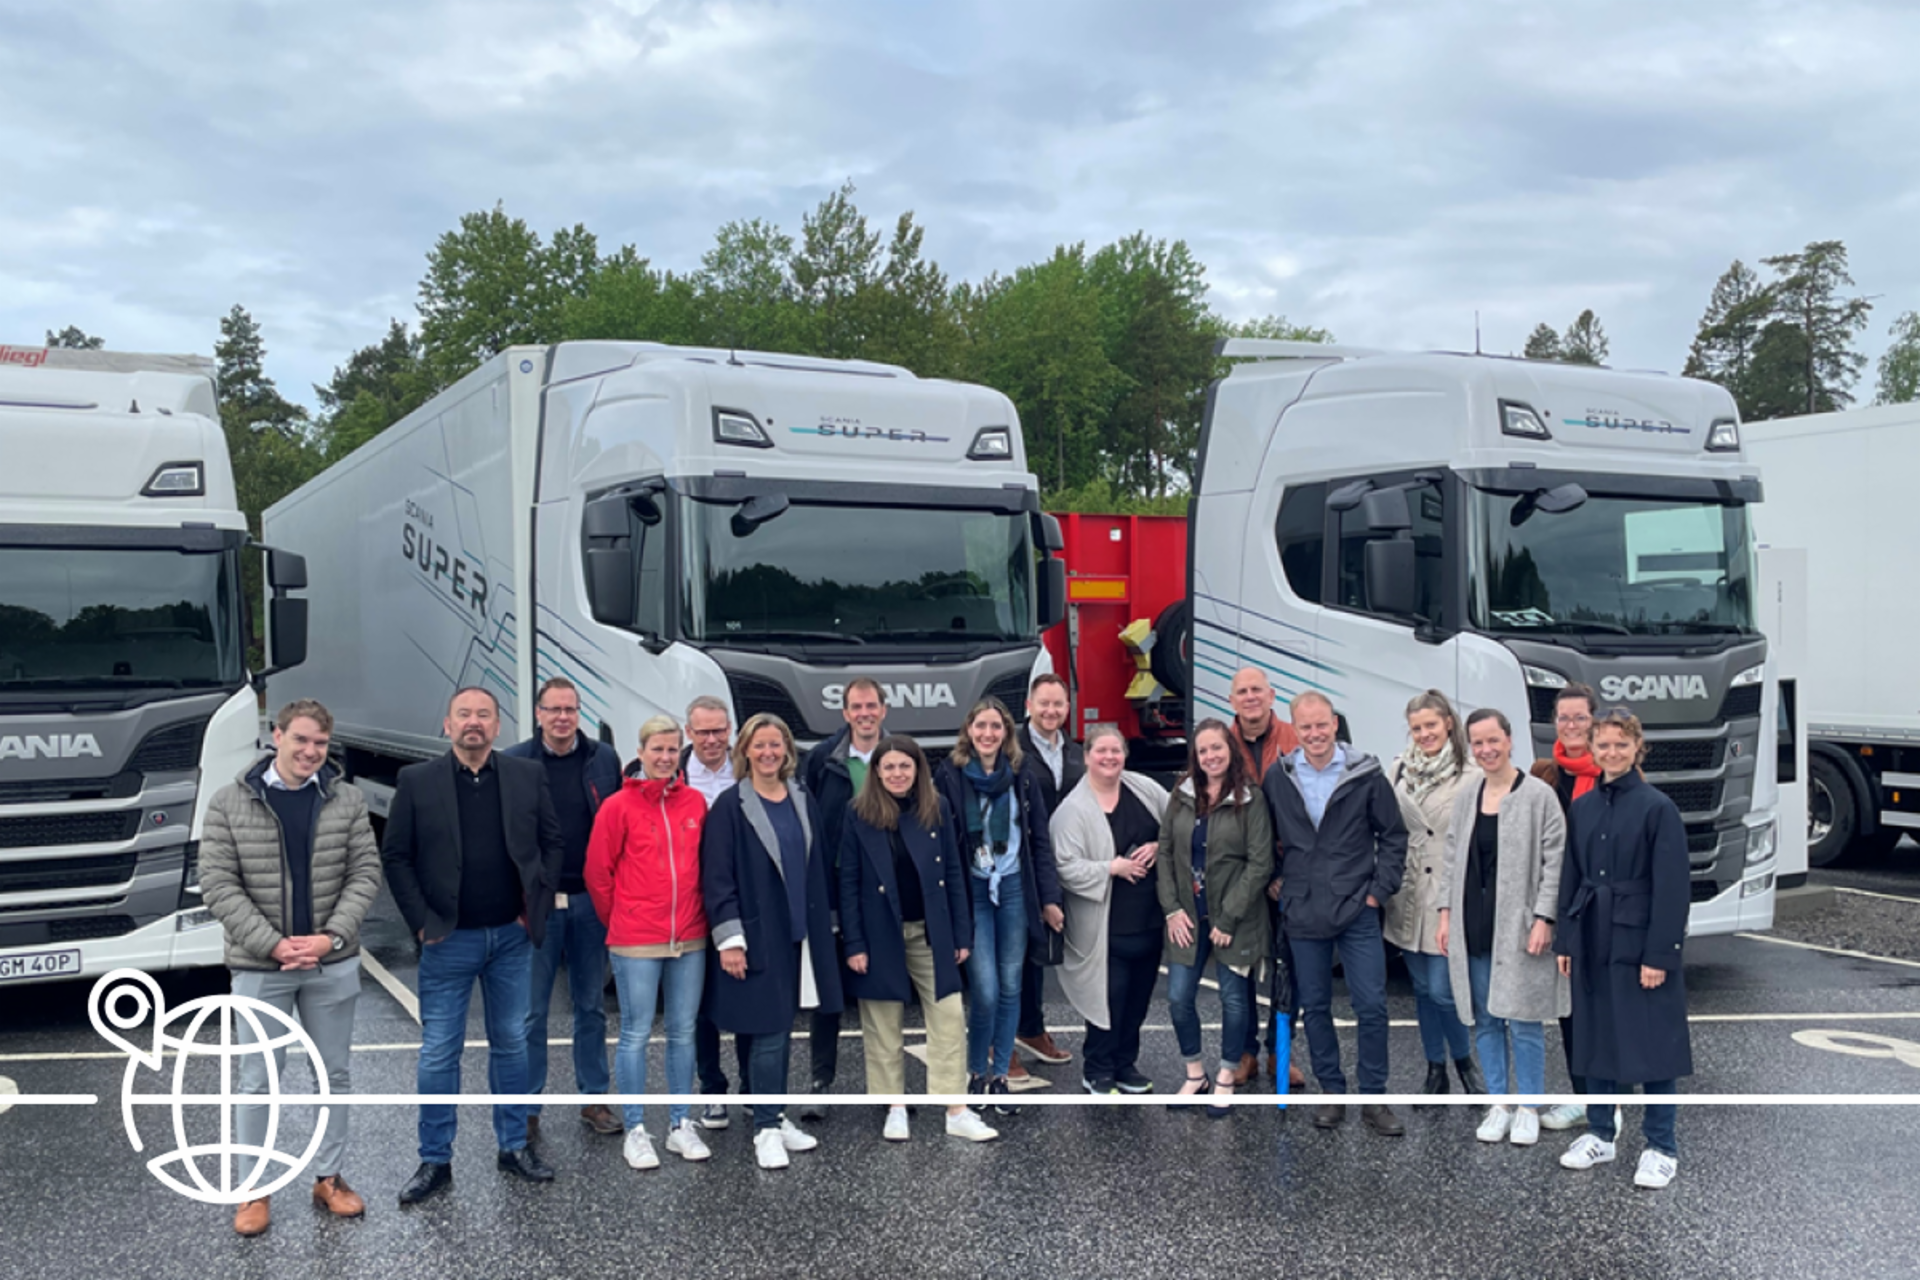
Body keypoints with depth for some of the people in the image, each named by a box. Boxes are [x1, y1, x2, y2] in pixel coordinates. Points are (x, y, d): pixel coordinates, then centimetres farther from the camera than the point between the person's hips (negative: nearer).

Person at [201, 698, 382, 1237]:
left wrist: (331, 937, -15)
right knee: (258, 1082, 7)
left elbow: (365, 874, -2)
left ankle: (329, 1177, 25)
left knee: (334, 1074, 11)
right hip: (259, 967, -2)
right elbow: (219, 886, -8)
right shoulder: (229, 804, -5)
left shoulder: (347, 800, -1)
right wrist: (275, 945, -16)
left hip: (334, 964, 2)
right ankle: (253, 1190, 20)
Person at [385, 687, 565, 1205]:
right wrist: (421, 921, -7)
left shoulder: (528, 776, 2)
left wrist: (536, 908, -1)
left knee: (511, 1043, 12)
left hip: (512, 935, 2)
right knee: (439, 1052, 4)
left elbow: (552, 843, 5)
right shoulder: (416, 781, -2)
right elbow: (395, 856, -2)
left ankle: (515, 1147, 24)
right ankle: (435, 1161, 15)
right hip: (449, 939, -2)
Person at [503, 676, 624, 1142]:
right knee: (531, 1010, 5)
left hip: (591, 899, 2)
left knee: (591, 1005, 13)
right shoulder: (514, 763, -2)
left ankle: (594, 1098, 24)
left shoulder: (603, 759, 4)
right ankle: (526, 1108, 15)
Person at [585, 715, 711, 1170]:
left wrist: (694, 913, 12)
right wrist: (618, 920, 7)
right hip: (636, 943, -3)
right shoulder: (619, 806, -6)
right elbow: (597, 872, 0)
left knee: (683, 1033, 10)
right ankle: (636, 1130, 15)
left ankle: (681, 1125, 22)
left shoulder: (696, 803, 4)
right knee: (635, 1034, 3)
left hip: (690, 938, 4)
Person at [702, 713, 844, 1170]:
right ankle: (766, 1128, 7)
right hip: (757, 937, -5)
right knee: (768, 1033, -4)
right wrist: (729, 939, -15)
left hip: (800, 934, 5)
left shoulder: (802, 801, 9)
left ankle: (777, 1116, 23)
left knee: (783, 1030, 12)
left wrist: (824, 926, 12)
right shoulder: (730, 807, -7)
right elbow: (716, 877, -10)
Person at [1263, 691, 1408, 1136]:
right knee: (1315, 1007, 10)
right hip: (1303, 914, 2)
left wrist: (1379, 889, -2)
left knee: (1372, 1007, 0)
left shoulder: (1366, 775, -5)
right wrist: (1275, 883, 8)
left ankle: (1374, 1098, 14)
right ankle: (1331, 1091, 25)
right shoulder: (1277, 778, 1)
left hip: (1357, 913, -2)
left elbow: (1393, 836, 3)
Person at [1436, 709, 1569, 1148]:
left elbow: (1555, 861, -7)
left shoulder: (1538, 795, -6)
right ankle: (1499, 1104, 21)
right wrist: (1446, 913, 8)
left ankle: (1528, 1108, 14)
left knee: (1523, 1021, -1)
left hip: (1518, 927, -5)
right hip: (1472, 928, 5)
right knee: (1485, 1019, 10)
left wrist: (1543, 918, -13)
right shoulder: (1465, 797, 10)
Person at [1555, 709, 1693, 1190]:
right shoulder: (1582, 807, 7)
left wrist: (1660, 954, -16)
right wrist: (1566, 941, 8)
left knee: (1651, 1041, 1)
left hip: (1640, 941, -5)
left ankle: (1661, 1148, 14)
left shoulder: (1657, 807, -9)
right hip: (1592, 940, 6)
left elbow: (1672, 887, -12)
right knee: (1595, 1036, 13)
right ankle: (1600, 1134, 27)